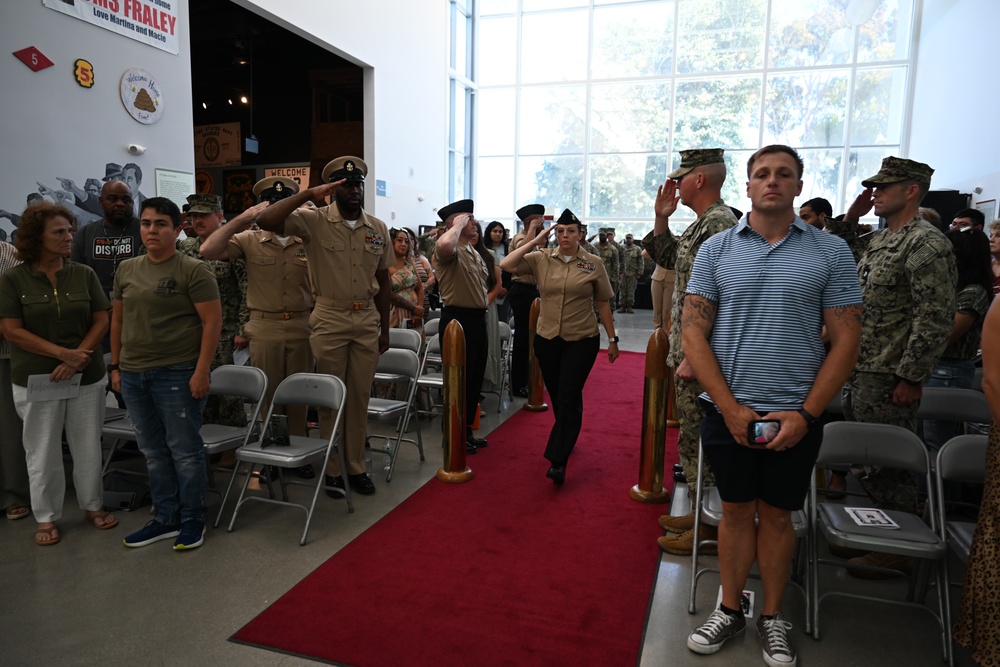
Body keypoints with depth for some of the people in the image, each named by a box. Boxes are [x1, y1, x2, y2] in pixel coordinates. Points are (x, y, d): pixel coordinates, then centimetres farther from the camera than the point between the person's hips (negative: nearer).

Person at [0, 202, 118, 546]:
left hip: (86, 376, 2)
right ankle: (46, 518, 23)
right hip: (36, 380, -1)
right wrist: (63, 353, -16)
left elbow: (102, 320, -1)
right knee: (43, 452, 8)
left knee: (88, 447, 10)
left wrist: (78, 358, -12)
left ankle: (92, 506, 27)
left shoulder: (84, 274, 1)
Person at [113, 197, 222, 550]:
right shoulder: (126, 269, 12)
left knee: (184, 450, 2)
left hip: (177, 374, -6)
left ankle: (192, 519, 18)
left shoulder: (193, 270, -7)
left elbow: (212, 321, -12)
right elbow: (118, 320, 18)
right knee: (153, 451, 14)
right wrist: (116, 366, 14)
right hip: (133, 375, 6)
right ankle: (165, 518, 28)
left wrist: (201, 371, -16)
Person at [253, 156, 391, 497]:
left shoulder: (378, 228, 7)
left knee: (360, 398, 11)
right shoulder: (314, 221, -6)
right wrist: (308, 194, -23)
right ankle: (332, 470, 20)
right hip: (329, 320, -3)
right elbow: (265, 221, -21)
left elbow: (383, 281, 11)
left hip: (368, 320, 4)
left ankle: (356, 466, 24)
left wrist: (385, 329, 11)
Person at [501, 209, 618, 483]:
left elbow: (602, 304, 3)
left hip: (582, 340, -2)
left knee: (568, 399, -6)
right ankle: (566, 440, 39)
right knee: (556, 397, 16)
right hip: (547, 339, 3)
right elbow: (506, 265, -12)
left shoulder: (594, 264, -2)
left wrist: (612, 339, 5)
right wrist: (535, 241, -11)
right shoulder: (542, 259, -1)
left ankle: (558, 462, -3)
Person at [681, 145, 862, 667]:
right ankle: (730, 610, 30)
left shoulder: (831, 252, 1)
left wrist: (807, 413, -9)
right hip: (728, 412, 0)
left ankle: (772, 617, 31)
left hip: (796, 416, 0)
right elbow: (693, 332, -3)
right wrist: (730, 406, -10)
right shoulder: (716, 249, 1)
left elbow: (846, 340, -1)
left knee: (776, 514, 13)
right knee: (736, 510, 12)